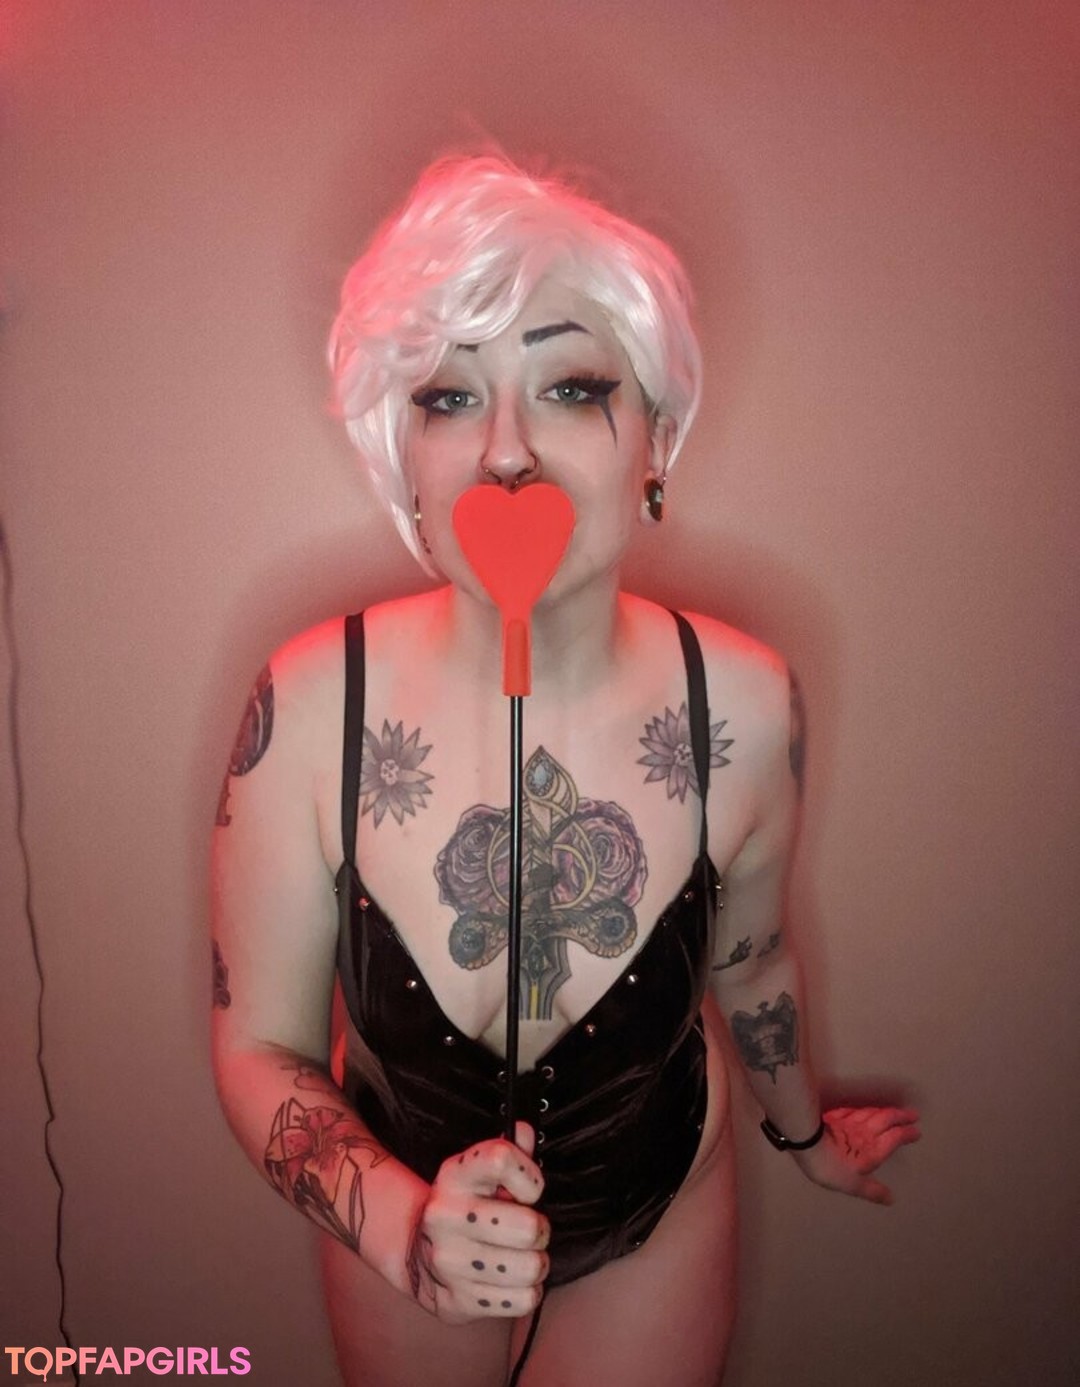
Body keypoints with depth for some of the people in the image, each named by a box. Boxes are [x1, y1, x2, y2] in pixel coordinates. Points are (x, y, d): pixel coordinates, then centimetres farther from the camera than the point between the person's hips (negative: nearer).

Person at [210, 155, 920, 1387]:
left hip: (659, 1215, 0)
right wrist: (400, 1224, -32)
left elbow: (748, 960, -4)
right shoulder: (311, 707, -27)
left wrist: (804, 1129, 13)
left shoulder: (743, 706, -24)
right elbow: (260, 1050, -15)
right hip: (398, 1207, 1)